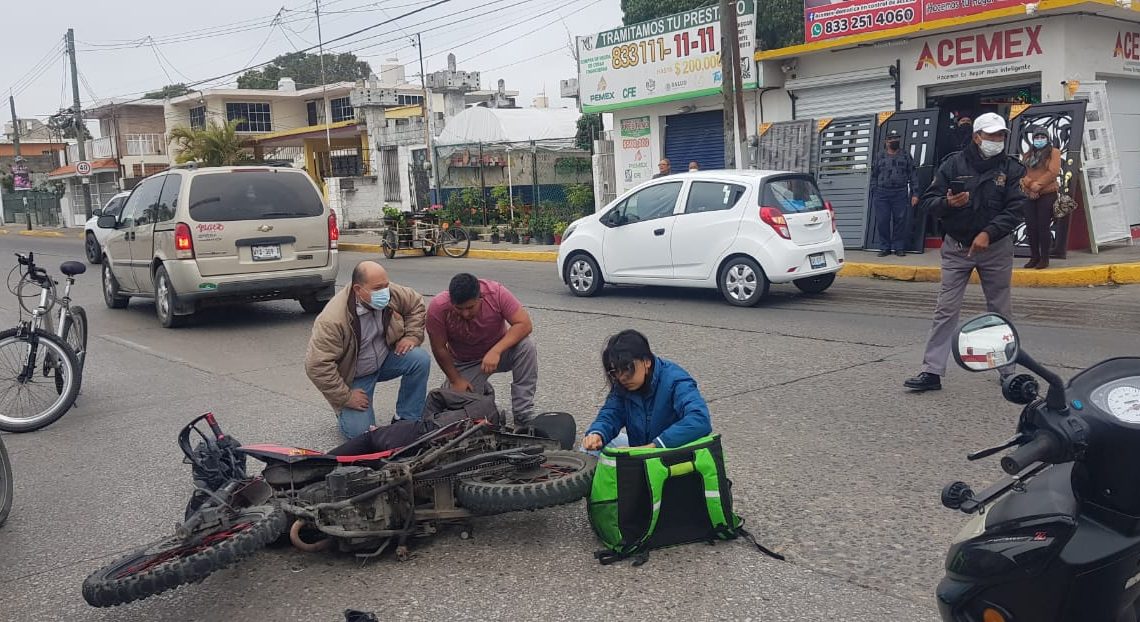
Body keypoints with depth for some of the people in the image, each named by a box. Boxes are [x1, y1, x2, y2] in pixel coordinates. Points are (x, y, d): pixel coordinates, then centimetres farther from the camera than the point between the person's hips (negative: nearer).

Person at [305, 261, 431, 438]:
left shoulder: (392, 294, -17)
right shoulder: (333, 320, -34)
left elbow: (416, 303, 5)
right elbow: (317, 365, -30)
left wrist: (412, 336, -8)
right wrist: (346, 397, -23)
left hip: (385, 359, 5)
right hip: (354, 377, -5)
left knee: (421, 359, -22)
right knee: (359, 431, -16)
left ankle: (407, 420, -6)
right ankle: (343, 409, 20)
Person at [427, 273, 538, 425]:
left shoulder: (497, 293, -27)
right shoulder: (438, 308, -27)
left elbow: (525, 324, -29)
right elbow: (439, 348, -15)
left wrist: (495, 351, -38)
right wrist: (455, 380, -13)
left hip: (499, 350, 0)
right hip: (466, 363, 1)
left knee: (526, 346, -31)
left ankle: (523, 416, -21)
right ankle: (482, 389, 21)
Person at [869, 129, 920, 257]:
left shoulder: (906, 157, 11)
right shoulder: (880, 158, 13)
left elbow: (913, 176, 6)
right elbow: (874, 177, 13)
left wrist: (915, 194, -3)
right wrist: (873, 196, 5)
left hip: (900, 194, -1)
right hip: (881, 195, 1)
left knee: (900, 222, -1)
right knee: (882, 222, -1)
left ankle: (899, 247, 7)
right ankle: (884, 248, 8)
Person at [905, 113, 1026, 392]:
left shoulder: (1011, 169, -1)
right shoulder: (953, 164, -2)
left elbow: (1015, 209, -8)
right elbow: (929, 200, -1)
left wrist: (988, 233, -20)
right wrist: (947, 203, -23)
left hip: (996, 249, 1)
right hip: (956, 248, -1)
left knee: (1000, 311, 11)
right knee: (946, 311, -3)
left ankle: (1008, 370, 24)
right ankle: (932, 371, -1)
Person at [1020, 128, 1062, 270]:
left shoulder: (1053, 152, 1)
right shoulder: (1028, 154, 16)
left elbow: (1053, 172, -11)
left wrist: (1036, 185, -14)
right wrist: (1030, 186, -12)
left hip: (1047, 194, -5)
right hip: (1029, 196, 5)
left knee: (1044, 227, -5)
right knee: (1031, 227, 4)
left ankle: (1044, 258, 2)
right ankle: (1034, 257, 14)